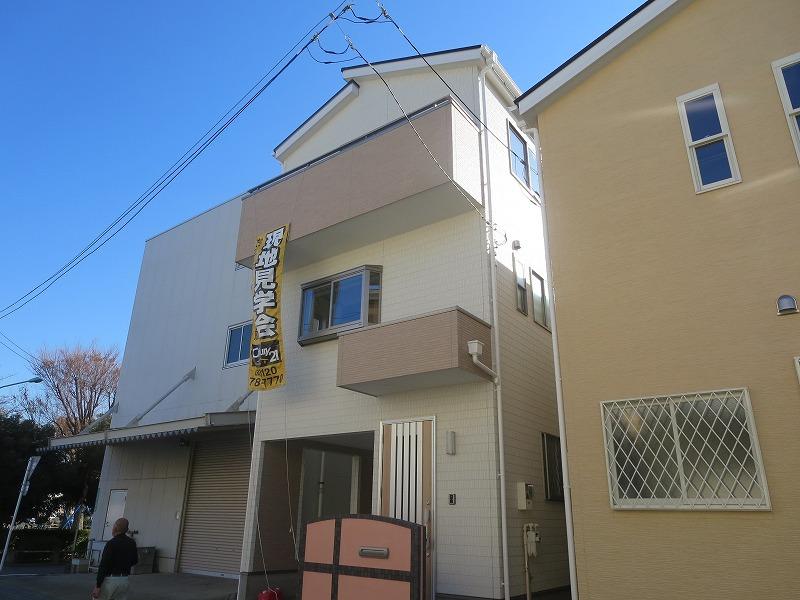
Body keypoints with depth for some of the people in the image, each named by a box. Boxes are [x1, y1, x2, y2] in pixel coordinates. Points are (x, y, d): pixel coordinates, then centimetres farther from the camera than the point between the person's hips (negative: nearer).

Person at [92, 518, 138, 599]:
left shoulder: (111, 543, -14)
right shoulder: (132, 543, 6)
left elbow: (103, 565, -17)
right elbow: (135, 561, 17)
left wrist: (97, 586, -15)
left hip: (110, 580, -6)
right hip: (124, 580, 6)